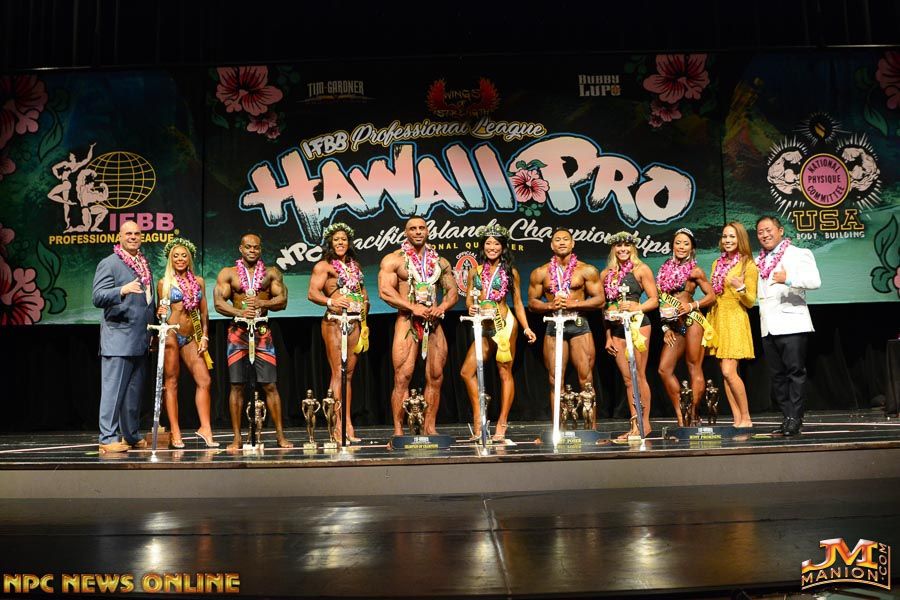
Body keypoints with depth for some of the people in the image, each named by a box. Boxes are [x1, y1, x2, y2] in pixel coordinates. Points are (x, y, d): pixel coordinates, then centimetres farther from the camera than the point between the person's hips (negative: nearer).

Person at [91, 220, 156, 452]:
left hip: (140, 340, 7)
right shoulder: (109, 263, -3)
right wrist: (123, 290, -30)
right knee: (113, 390, -6)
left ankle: (131, 436, 18)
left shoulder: (144, 265, 19)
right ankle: (108, 439, -3)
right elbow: (97, 297, -14)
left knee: (134, 392, 11)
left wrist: (151, 331, 20)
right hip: (118, 339, -7)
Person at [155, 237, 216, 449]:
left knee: (204, 380, -4)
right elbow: (161, 312, 5)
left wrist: (204, 336, 5)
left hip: (191, 337, 4)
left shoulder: (198, 281, 12)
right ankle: (175, 433, 1)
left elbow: (204, 312, 13)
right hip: (171, 334, -4)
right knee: (171, 382, -1)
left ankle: (205, 428, 1)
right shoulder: (164, 282, 3)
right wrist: (160, 313, -18)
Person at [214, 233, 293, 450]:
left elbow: (282, 300, 2)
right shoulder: (228, 273, 9)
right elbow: (218, 303, -1)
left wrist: (261, 303, -15)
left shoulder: (271, 273, 11)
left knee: (269, 385, -2)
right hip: (238, 331, 0)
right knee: (237, 385, 1)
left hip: (262, 331, 0)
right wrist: (240, 312, -18)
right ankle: (237, 438, 8)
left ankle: (280, 435, 4)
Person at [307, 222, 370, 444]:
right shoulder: (323, 266, 2)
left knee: (349, 373, 6)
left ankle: (348, 425, 8)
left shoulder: (355, 265, 20)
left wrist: (364, 316, 13)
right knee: (338, 372, -9)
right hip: (334, 322, -6)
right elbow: (312, 293, -9)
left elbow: (363, 292, 26)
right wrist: (331, 302, -26)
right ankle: (338, 427, -9)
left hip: (355, 323, 6)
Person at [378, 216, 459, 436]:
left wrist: (442, 307, -7)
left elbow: (453, 290, 15)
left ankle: (430, 428, 10)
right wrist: (414, 307, -16)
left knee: (435, 377, 2)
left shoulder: (440, 262, 16)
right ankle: (398, 430, -6)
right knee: (402, 377, -10)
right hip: (407, 321, -4)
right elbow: (385, 291, -7)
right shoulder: (393, 260, 3)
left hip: (434, 323, 4)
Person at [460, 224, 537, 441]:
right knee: (467, 371, -4)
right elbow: (469, 298, 12)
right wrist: (471, 307, -12)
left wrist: (526, 328, 0)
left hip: (505, 324, -3)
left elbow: (518, 303, 8)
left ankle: (502, 425, 6)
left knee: (505, 373, 0)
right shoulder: (475, 272, 12)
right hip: (484, 328, 4)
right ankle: (478, 420, 6)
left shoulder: (510, 272, 6)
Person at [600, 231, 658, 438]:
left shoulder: (641, 270, 1)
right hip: (616, 329, 5)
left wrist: (636, 307, -19)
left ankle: (645, 424, 2)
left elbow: (654, 300, -2)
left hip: (637, 324, -5)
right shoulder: (606, 274, 13)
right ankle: (635, 425, 10)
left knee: (639, 376, -5)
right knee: (627, 379, 6)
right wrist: (608, 336, 11)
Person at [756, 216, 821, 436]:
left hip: (791, 324, -6)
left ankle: (795, 419, -3)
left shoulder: (798, 254, 1)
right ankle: (787, 418, 11)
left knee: (795, 372, -6)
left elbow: (815, 280, -14)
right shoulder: (759, 261, 22)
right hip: (768, 327, 7)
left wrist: (789, 278, -28)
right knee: (777, 376, 6)